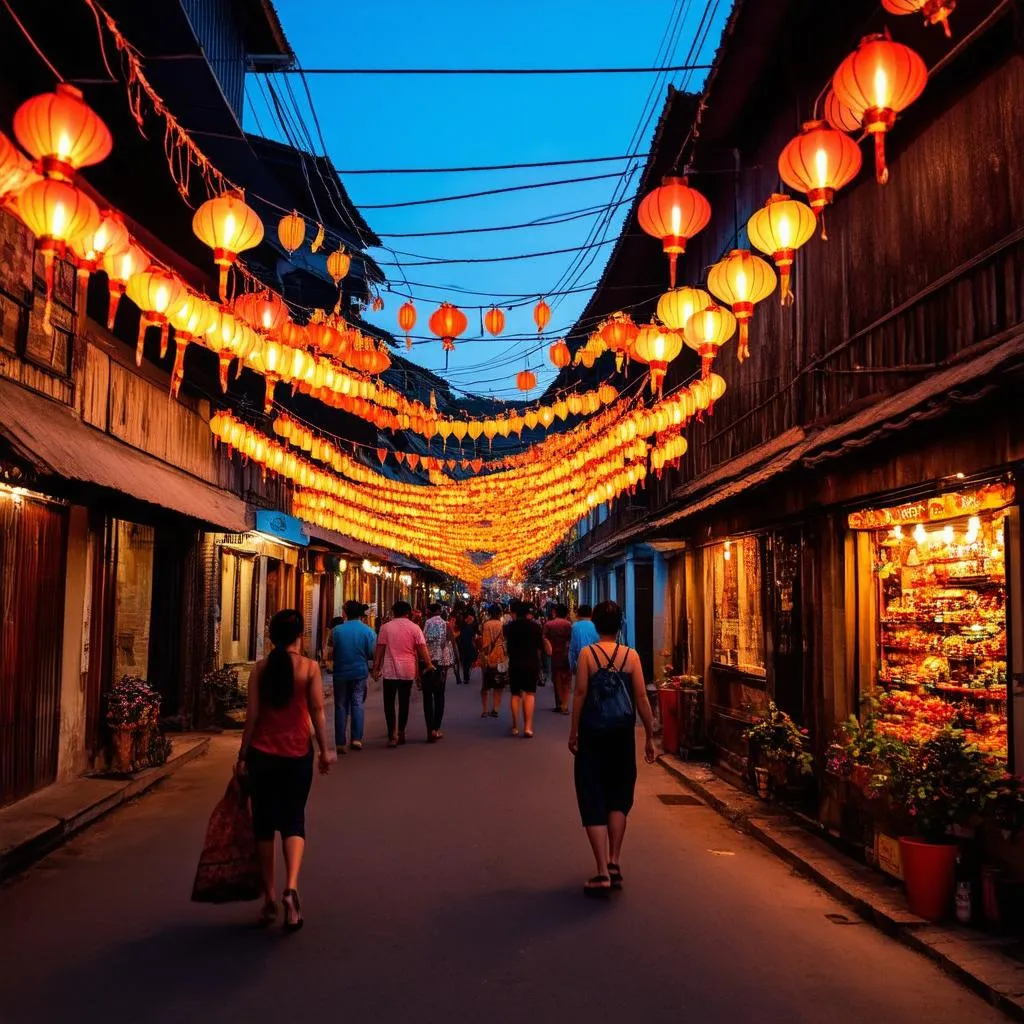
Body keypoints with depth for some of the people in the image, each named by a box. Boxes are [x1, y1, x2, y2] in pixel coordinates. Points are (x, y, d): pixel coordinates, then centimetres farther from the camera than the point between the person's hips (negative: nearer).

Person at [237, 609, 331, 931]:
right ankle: (291, 887, -11)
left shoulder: (260, 668, -2)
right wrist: (325, 750, 3)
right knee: (293, 821, 10)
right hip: (297, 752, -1)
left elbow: (252, 715, -2)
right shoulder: (310, 667, -6)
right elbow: (317, 712, -6)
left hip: (262, 753, 1)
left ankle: (270, 898, 18)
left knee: (264, 823, 13)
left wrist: (242, 754, 6)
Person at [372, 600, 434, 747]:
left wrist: (376, 668, 4)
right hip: (408, 671, 2)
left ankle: (392, 735, -8)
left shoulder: (385, 627, -1)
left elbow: (379, 650, -2)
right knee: (404, 702, 13)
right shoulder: (414, 628, 0)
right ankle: (401, 733, 19)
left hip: (390, 670, -1)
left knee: (389, 703, 3)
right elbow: (422, 649, -4)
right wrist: (429, 664, 5)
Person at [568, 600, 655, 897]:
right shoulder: (631, 655, -2)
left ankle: (602, 872, 0)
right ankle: (614, 864, 18)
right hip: (622, 735, 2)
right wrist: (649, 737, 5)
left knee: (593, 800, 4)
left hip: (592, 734, -2)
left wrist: (573, 732, 0)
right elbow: (641, 698, -3)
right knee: (618, 799, 18)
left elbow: (580, 693, -9)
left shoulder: (587, 653, -7)